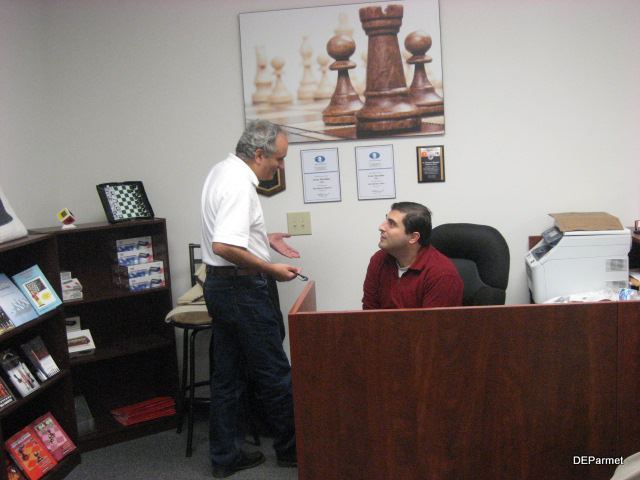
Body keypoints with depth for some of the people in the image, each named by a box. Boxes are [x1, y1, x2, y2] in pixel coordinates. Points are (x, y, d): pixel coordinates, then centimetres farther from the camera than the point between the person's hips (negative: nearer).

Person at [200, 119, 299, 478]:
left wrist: (264, 238, 19)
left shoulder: (222, 171, 11)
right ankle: (291, 448, 20)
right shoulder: (239, 185, -21)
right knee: (273, 373, 5)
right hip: (242, 288, -10)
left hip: (220, 285, 10)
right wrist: (271, 270, -21)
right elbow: (224, 246, -30)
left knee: (227, 374, 14)